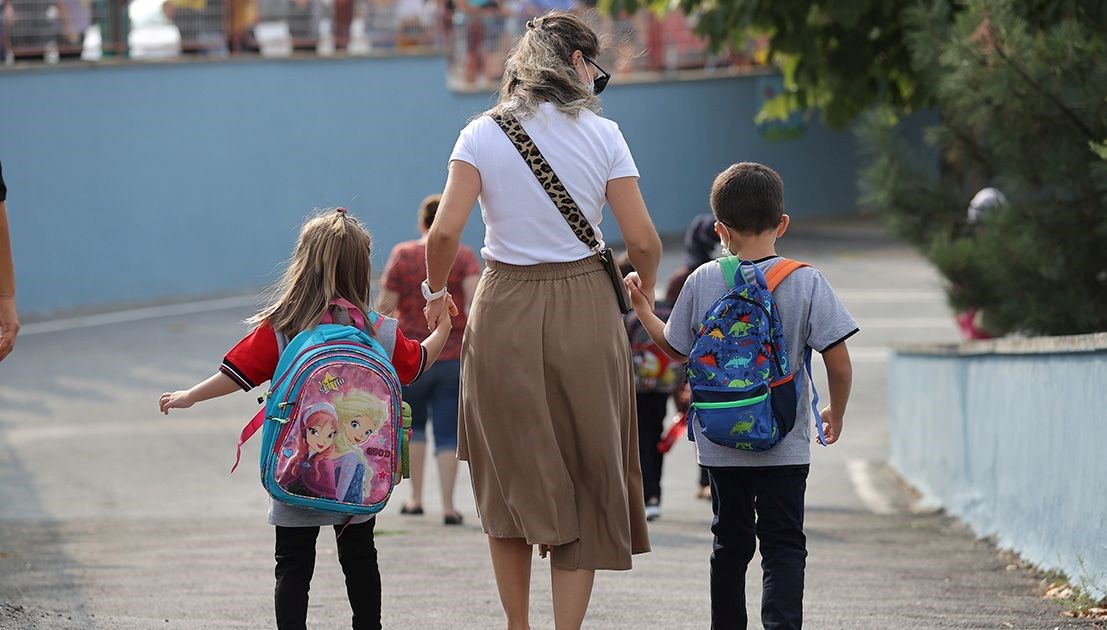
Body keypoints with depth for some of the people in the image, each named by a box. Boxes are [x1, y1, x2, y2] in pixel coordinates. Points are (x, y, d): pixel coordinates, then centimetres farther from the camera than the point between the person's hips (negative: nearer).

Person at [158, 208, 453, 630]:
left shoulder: (279, 327, -10)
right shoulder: (382, 332, -3)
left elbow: (238, 372, -8)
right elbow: (418, 361, 14)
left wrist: (189, 396, 6)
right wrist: (442, 326, 33)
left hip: (298, 474, -2)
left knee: (293, 563, 2)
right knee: (359, 557, 17)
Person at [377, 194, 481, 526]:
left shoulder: (403, 255, -4)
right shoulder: (465, 257, -3)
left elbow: (384, 307, -6)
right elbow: (476, 299, -17)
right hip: (454, 358, 0)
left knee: (412, 424, 20)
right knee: (448, 433, 4)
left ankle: (415, 497, 16)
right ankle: (448, 505, -3)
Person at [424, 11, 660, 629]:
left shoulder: (482, 135, -2)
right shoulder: (602, 135, -3)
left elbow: (445, 232, -12)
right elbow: (643, 240, -6)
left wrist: (437, 291, 6)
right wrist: (643, 293, 14)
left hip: (505, 311, 1)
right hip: (585, 310, -1)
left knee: (512, 475, 13)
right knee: (586, 482, 7)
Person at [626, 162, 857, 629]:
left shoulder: (702, 283, -4)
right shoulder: (807, 283, -10)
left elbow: (675, 350, 7)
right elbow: (838, 362, -10)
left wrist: (642, 307, 23)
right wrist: (836, 415, 8)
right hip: (784, 445, -2)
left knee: (731, 541, 16)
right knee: (784, 546, -1)